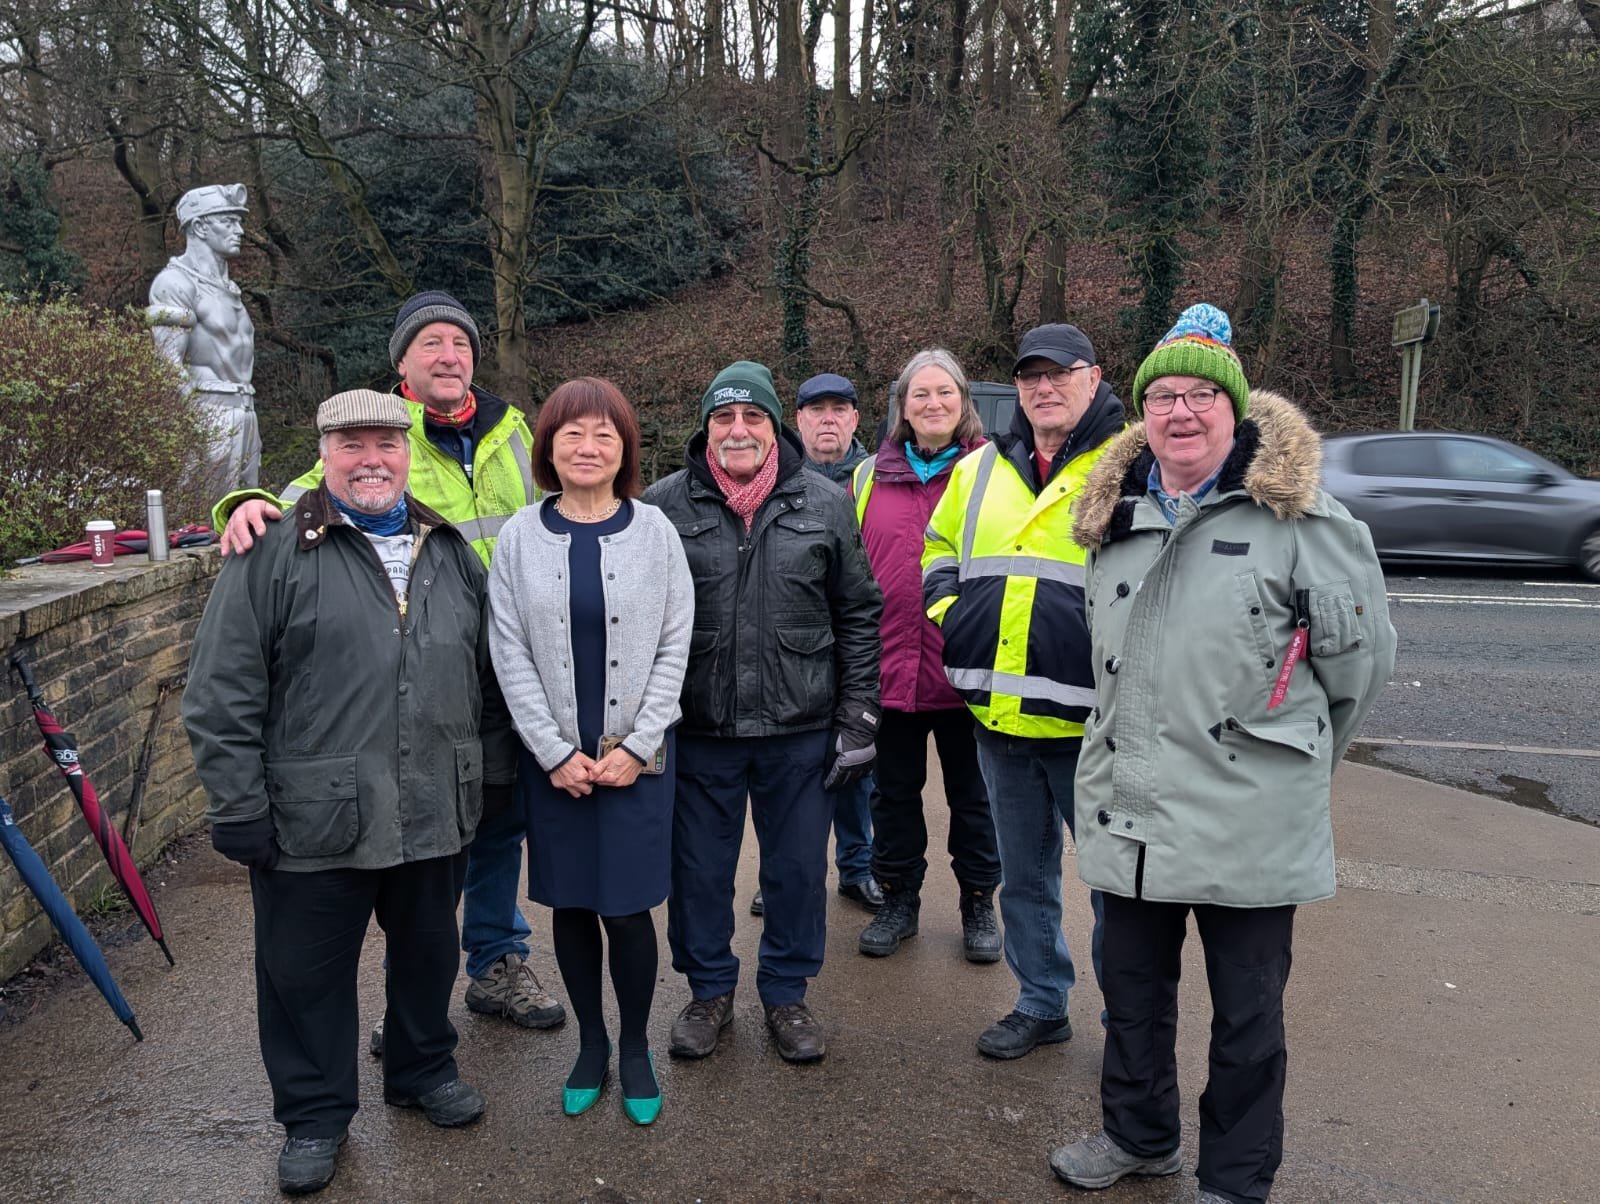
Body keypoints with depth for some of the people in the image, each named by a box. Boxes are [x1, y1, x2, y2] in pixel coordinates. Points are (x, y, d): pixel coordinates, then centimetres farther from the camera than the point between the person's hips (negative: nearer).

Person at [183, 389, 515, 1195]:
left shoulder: (452, 553, 8)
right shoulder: (274, 555, -6)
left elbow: (488, 674, 15)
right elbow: (223, 696, -8)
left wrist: (495, 770, 13)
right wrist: (239, 807, -10)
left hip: (435, 816, 4)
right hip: (314, 822, -3)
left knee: (428, 955, 20)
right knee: (307, 975, 11)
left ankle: (423, 1070, 43)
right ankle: (314, 1115, 32)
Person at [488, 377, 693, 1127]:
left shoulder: (654, 531, -1)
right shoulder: (521, 536, 0)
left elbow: (674, 648, -2)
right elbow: (510, 654, -2)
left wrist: (635, 747, -8)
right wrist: (557, 753, -7)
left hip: (638, 753, -1)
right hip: (553, 757, 1)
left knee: (627, 909, 1)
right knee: (570, 906, 10)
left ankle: (634, 1051, 24)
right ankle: (590, 1044, 31)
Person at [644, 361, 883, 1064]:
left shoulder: (825, 504, 2)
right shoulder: (664, 505, -1)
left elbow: (859, 615, 5)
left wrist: (858, 718, 1)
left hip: (800, 734, 1)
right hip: (698, 734, 0)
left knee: (799, 869, 12)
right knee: (699, 869, 12)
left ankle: (786, 994, 33)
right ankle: (709, 991, 34)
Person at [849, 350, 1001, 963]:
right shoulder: (870, 476, 6)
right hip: (890, 668, 2)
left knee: (972, 793, 13)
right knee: (894, 791, 15)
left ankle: (979, 903, 30)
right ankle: (899, 900, 32)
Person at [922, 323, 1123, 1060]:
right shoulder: (979, 471, 11)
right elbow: (938, 551, 23)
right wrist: (946, 613, 7)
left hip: (1089, 719, -5)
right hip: (999, 716, 5)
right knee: (1024, 874, 19)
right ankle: (1041, 1005, 36)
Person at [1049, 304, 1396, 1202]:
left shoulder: (1299, 516, -9)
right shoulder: (1115, 519, 8)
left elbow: (1363, 654, -1)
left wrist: (1299, 758, 9)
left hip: (1250, 820, -5)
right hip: (1128, 809, 5)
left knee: (1247, 1017, 11)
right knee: (1134, 993, 20)